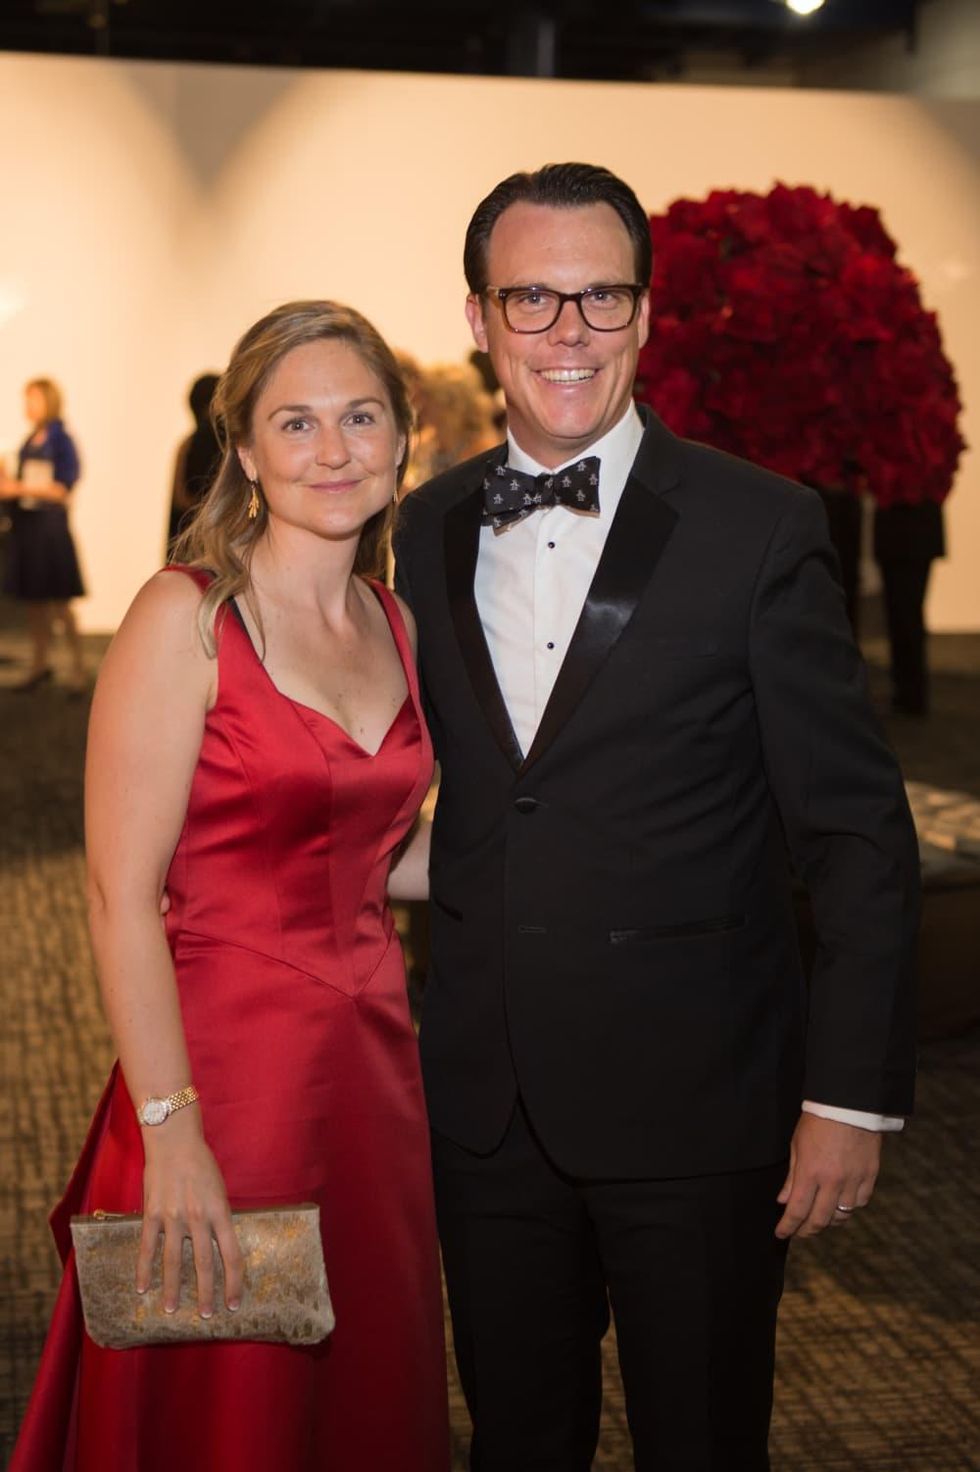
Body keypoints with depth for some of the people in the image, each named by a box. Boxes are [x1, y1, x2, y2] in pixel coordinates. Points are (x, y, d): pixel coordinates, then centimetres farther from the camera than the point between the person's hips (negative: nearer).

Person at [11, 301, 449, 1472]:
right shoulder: (185, 618, -11)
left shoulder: (392, 625, 9)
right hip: (229, 1059, -6)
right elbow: (121, 896, -16)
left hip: (375, 1057, 6)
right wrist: (170, 1134, -21)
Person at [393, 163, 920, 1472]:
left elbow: (859, 833, -8)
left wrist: (851, 1095, -11)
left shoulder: (760, 529, -8)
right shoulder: (427, 528, 6)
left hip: (694, 1108, -4)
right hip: (486, 1104, 4)